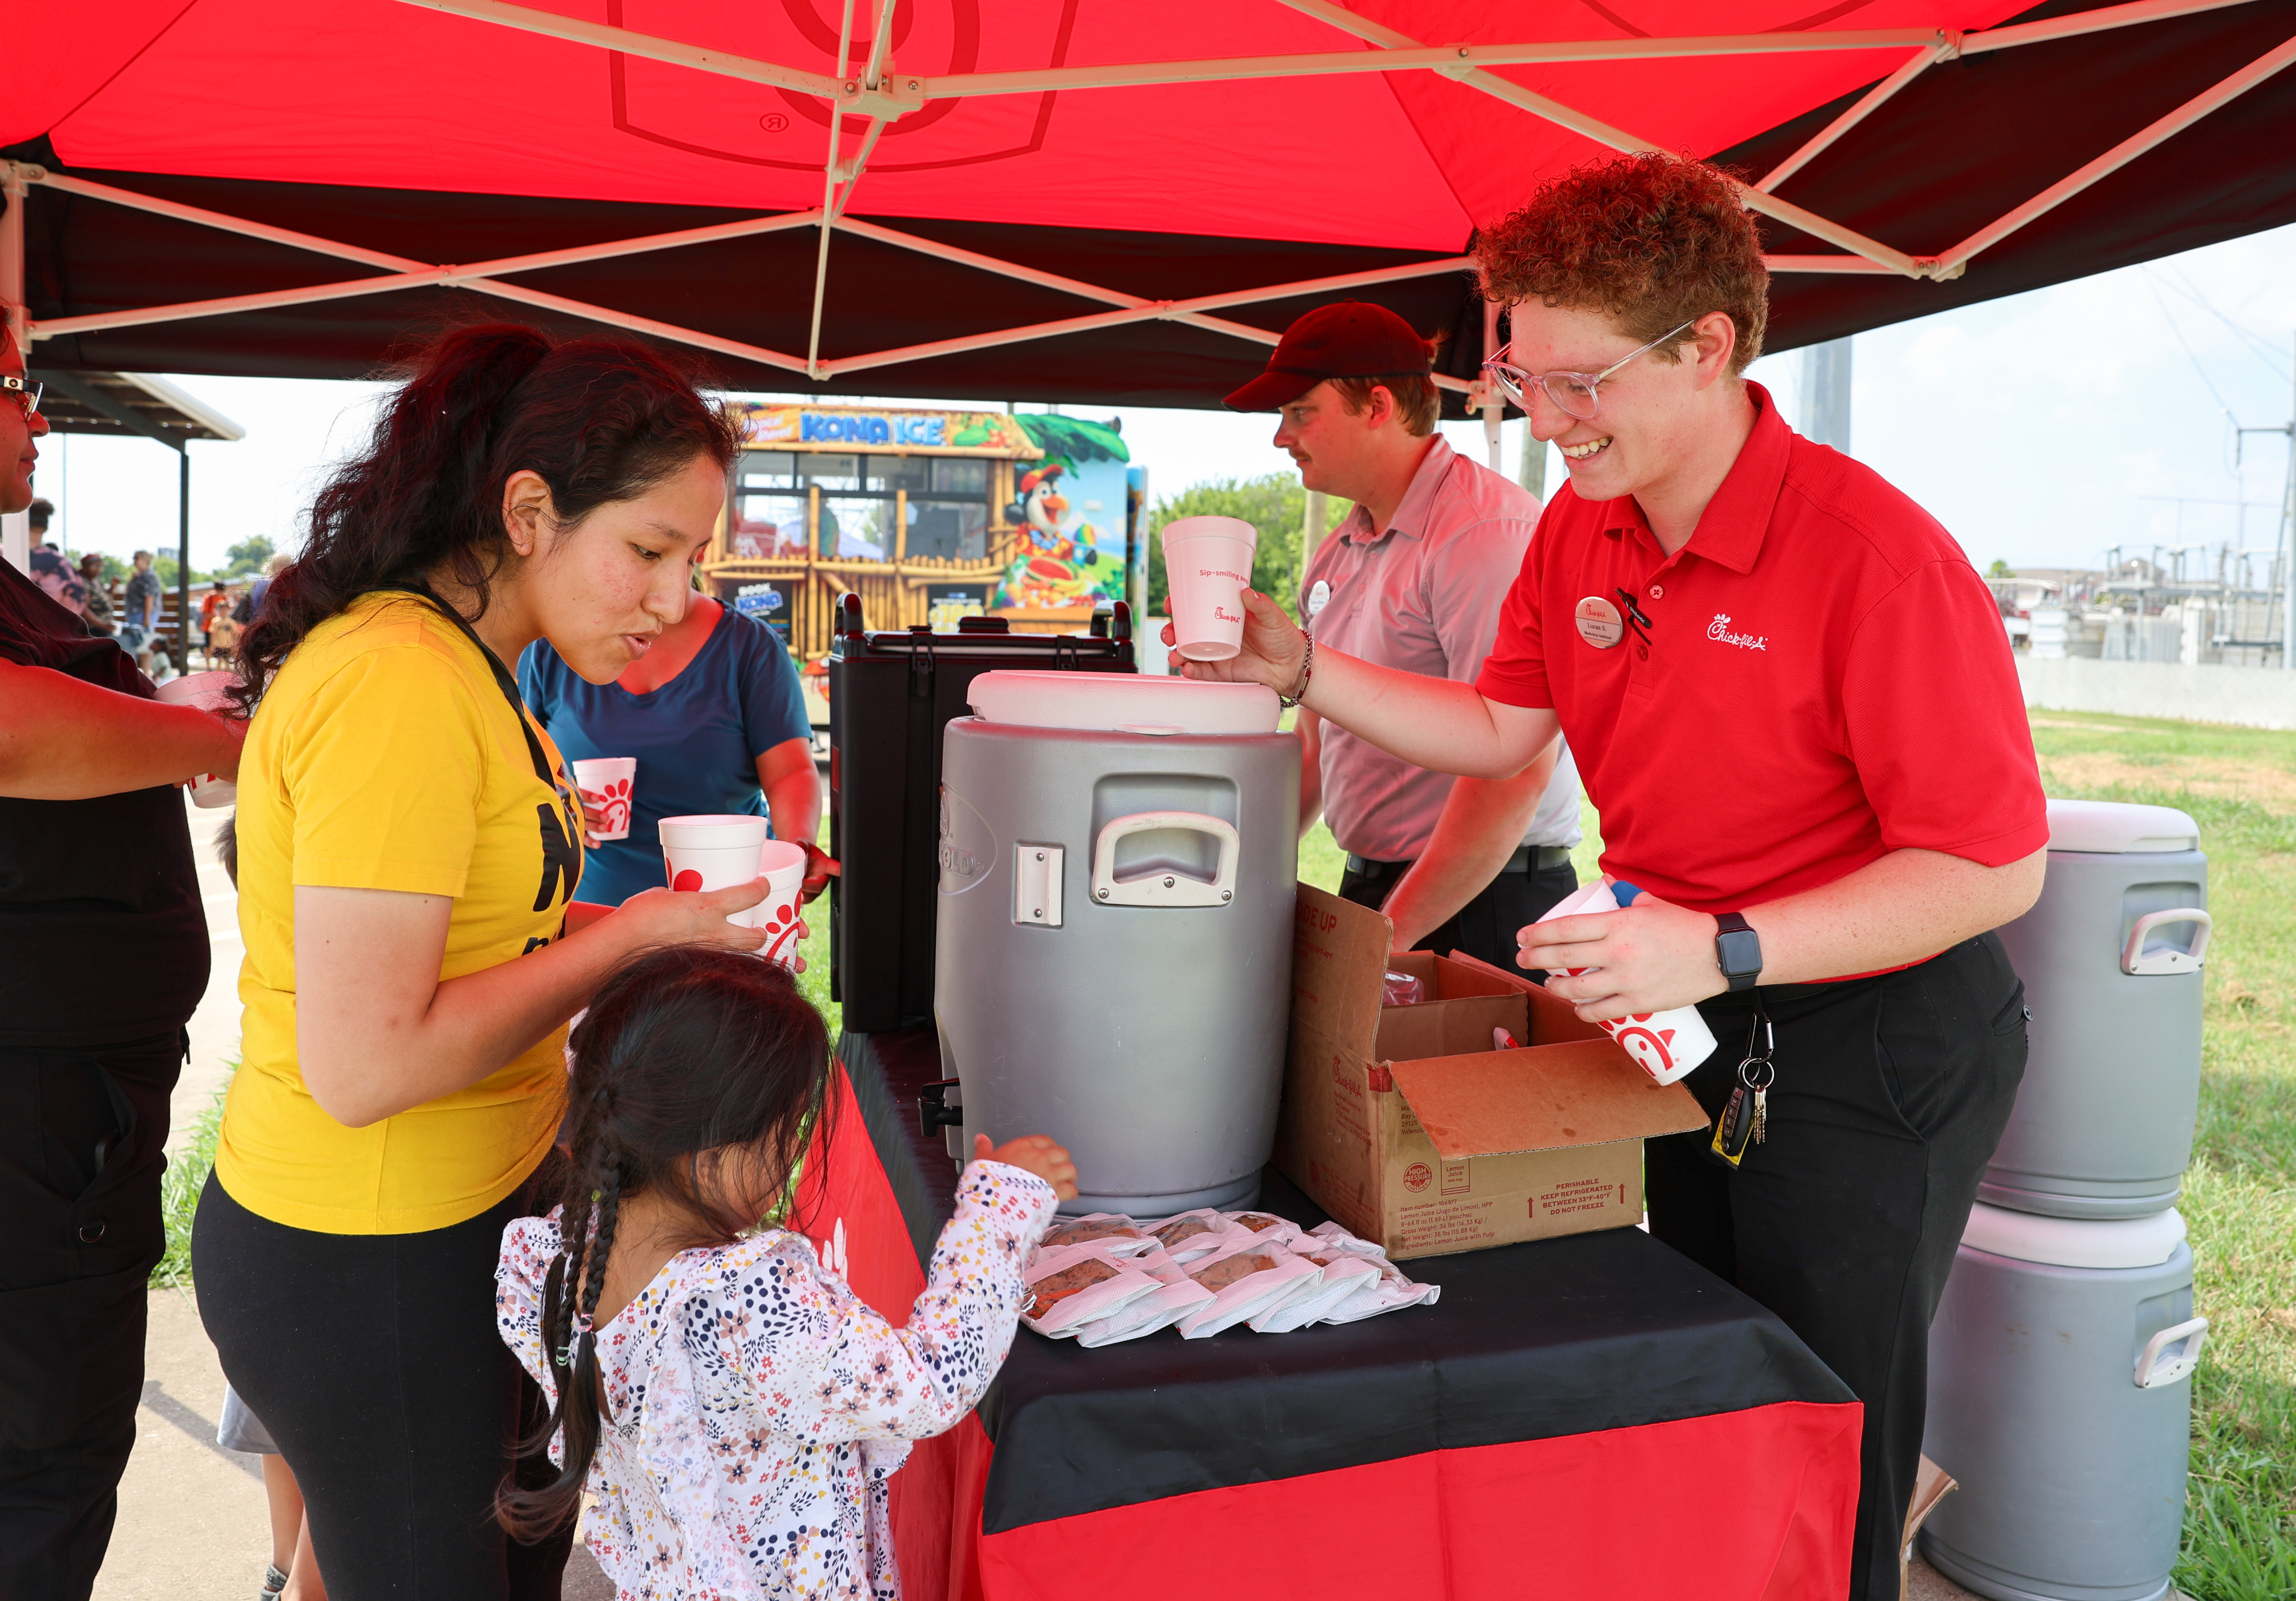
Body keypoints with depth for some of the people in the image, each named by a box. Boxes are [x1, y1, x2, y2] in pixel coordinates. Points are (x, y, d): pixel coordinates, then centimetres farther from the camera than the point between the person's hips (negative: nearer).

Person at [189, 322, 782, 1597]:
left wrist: (605, 923, 1)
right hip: (368, 1260, -9)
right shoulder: (399, 687, -25)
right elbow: (363, 1064, -27)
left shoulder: (453, 665, 7)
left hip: (459, 1216, 10)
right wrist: (629, 938, -19)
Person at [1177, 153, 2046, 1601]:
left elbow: (1994, 868, -22)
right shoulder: (1580, 532, -1)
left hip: (1876, 1042, -6)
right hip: (1684, 1023, 7)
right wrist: (1303, 668, -1)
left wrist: (1721, 951, -31)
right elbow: (1500, 730, 10)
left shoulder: (1874, 554, -25)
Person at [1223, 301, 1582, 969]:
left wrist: (1392, 932, -20)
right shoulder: (1337, 554, 13)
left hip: (1479, 911, -7)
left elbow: (1513, 771, -23)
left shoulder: (1488, 531, -16)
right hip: (1370, 888, 7)